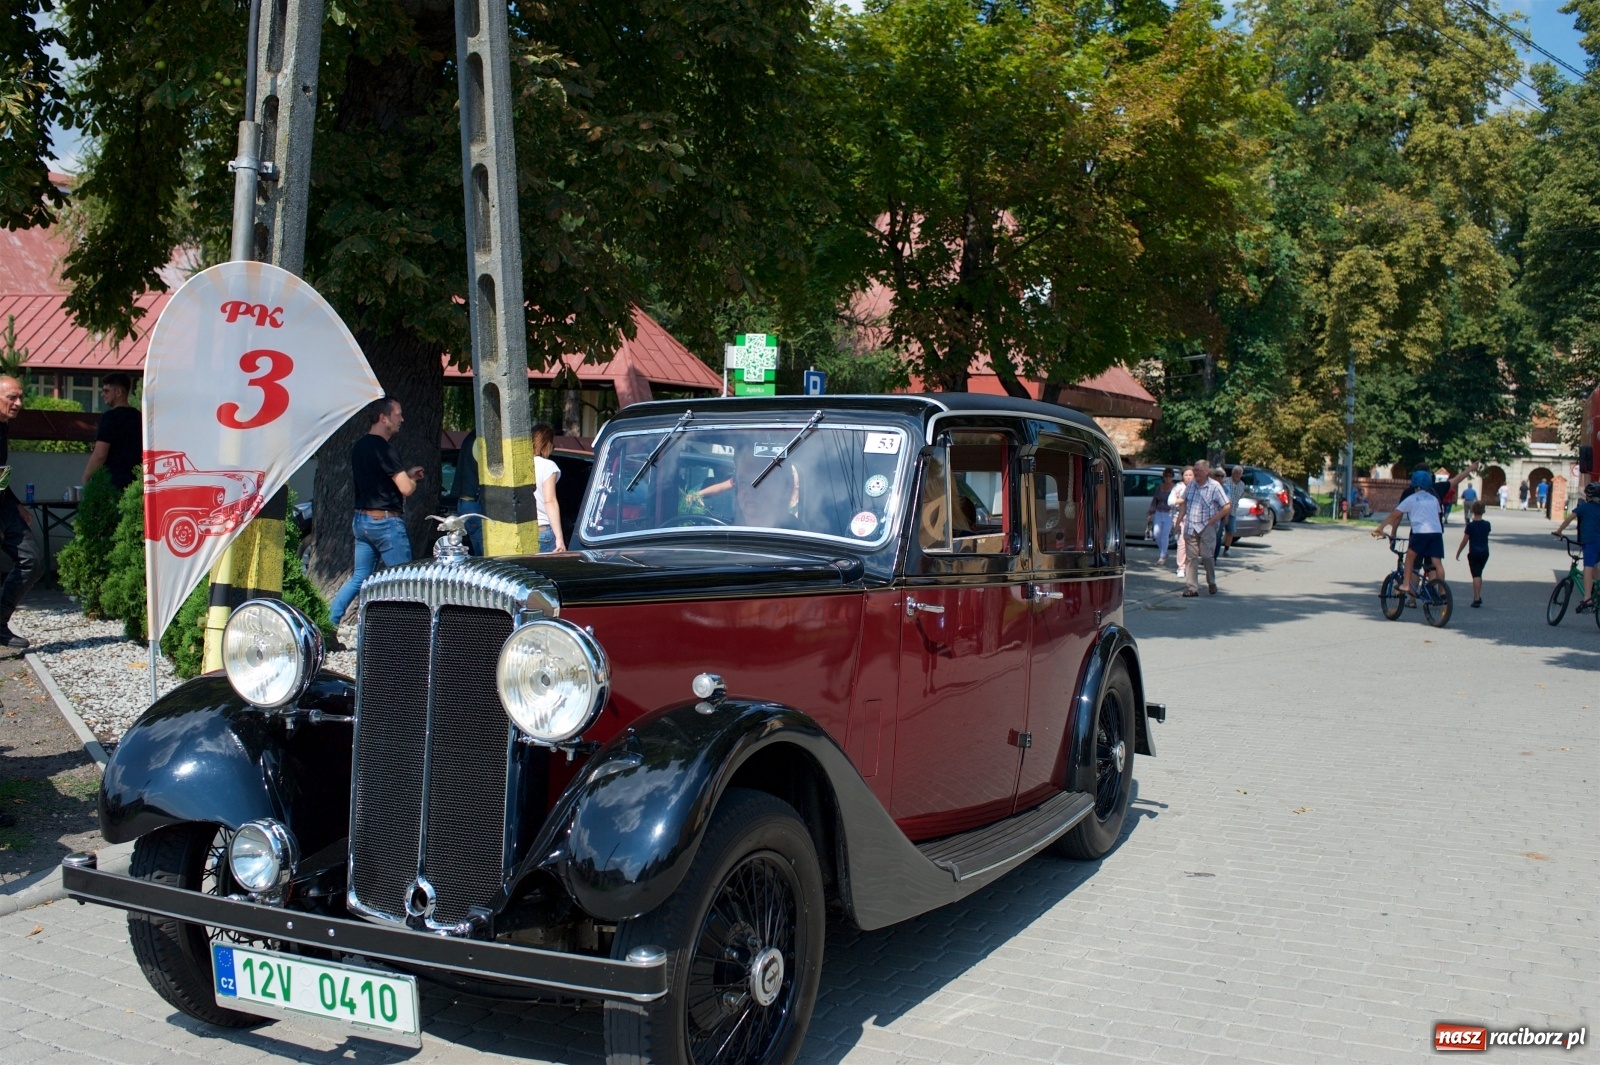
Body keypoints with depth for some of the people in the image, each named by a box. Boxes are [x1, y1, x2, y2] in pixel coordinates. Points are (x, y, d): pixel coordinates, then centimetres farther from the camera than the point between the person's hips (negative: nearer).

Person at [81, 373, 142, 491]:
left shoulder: (110, 417, -9)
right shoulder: (137, 417, 13)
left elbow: (100, 455, -14)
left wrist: (85, 478, -5)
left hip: (112, 481, -7)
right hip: (134, 481, 7)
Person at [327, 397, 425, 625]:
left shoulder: (358, 447, 12)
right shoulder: (384, 448, -16)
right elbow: (405, 488, -21)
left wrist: (406, 474, 17)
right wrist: (412, 479, 1)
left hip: (361, 520, 9)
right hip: (386, 521, -9)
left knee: (358, 578, 14)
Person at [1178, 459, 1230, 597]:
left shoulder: (1215, 487, -6)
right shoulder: (1191, 486, 10)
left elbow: (1227, 507, -7)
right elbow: (1184, 504, 18)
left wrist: (1212, 521, -10)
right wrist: (1178, 521, 9)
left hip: (1207, 527, -4)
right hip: (1190, 527, 4)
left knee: (1207, 555, -5)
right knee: (1192, 557, 2)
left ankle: (1211, 583, 17)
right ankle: (1192, 587, 3)